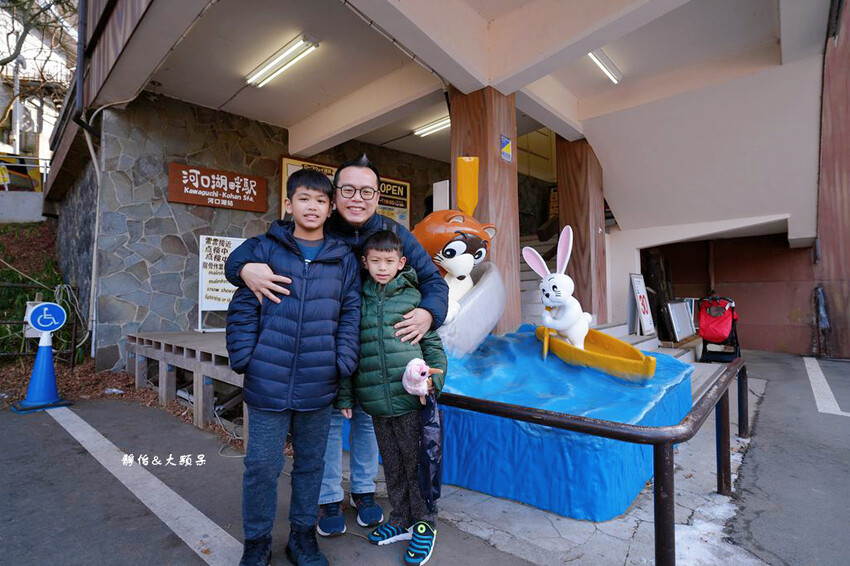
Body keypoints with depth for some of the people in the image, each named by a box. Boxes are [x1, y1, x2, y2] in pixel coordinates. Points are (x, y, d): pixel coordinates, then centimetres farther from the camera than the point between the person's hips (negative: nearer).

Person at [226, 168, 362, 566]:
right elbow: (243, 307, 1)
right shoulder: (265, 249, 1)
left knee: (311, 463, 17)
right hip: (268, 381, -1)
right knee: (262, 466, 10)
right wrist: (244, 358, -5)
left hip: (319, 384, 2)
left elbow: (351, 314, 3)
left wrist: (344, 363, -5)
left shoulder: (344, 259, 4)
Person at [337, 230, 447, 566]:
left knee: (416, 463, 9)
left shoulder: (413, 296, -1)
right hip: (376, 401, 3)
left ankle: (425, 524, 29)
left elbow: (432, 343, 3)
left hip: (410, 397, -3)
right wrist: (344, 394, 9)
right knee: (392, 465, 18)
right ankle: (401, 520, 37)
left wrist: (433, 379, -9)